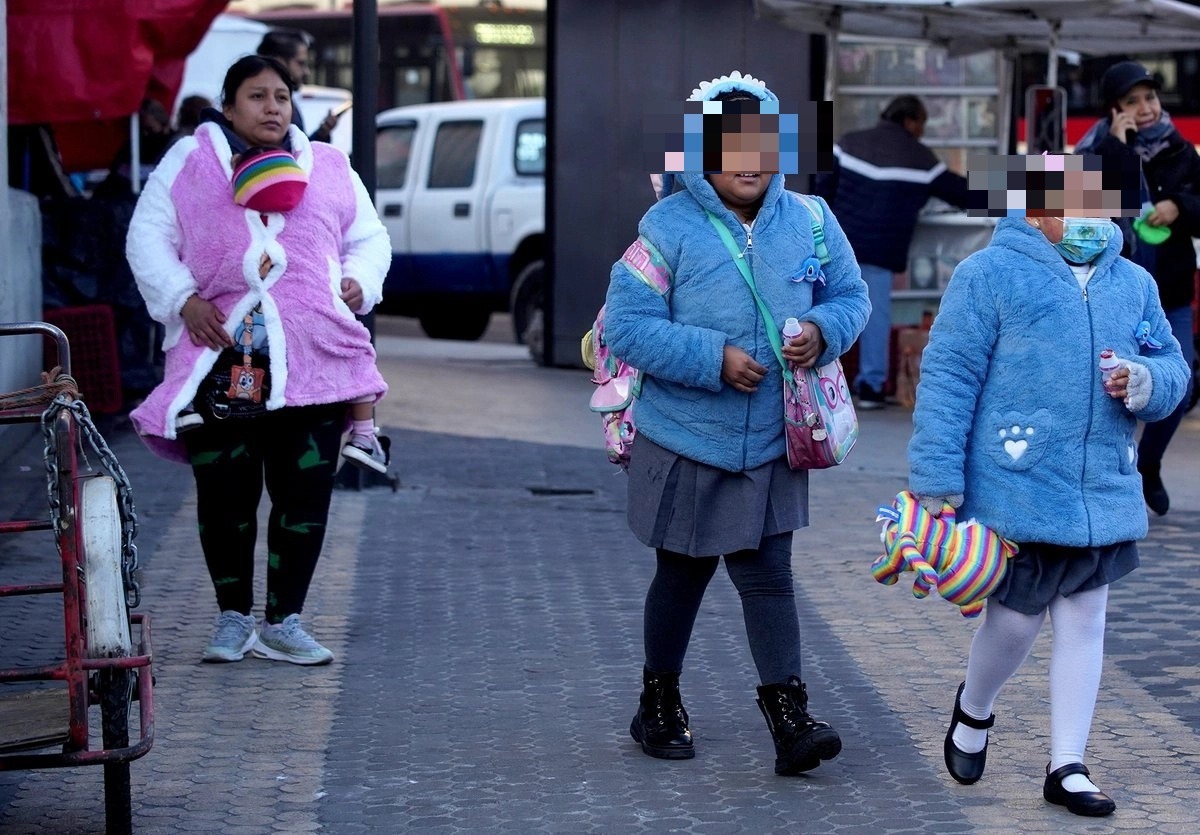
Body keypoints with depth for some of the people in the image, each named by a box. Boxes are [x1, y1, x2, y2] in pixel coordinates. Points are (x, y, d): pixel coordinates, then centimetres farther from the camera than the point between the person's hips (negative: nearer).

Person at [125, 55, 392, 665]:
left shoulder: (329, 168, 19)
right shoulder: (189, 162, 12)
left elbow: (370, 238, 24)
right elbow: (147, 237, 7)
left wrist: (358, 282, 2)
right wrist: (183, 299, -8)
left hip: (313, 358, 2)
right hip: (221, 357, -2)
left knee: (305, 493, 0)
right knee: (224, 494, 0)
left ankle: (283, 623, 10)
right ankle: (232, 620, 15)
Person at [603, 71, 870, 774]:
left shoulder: (808, 221, 0)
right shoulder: (668, 228, -12)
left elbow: (852, 295, 11)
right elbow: (627, 325, -15)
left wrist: (823, 331, -12)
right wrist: (714, 359, -22)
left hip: (772, 445, 2)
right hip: (684, 441, -2)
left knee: (768, 574, -2)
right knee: (682, 574, 12)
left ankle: (789, 715, -2)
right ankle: (660, 703, 30)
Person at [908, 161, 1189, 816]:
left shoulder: (1133, 284, 12)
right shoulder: (990, 274, -5)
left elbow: (1173, 367, 17)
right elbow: (947, 378, -8)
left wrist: (1147, 382, -8)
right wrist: (937, 479, -13)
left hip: (1103, 494, 5)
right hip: (1016, 489, -5)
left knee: (1084, 623, 7)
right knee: (1016, 620, 1)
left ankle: (1066, 767, 16)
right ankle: (973, 711, 32)